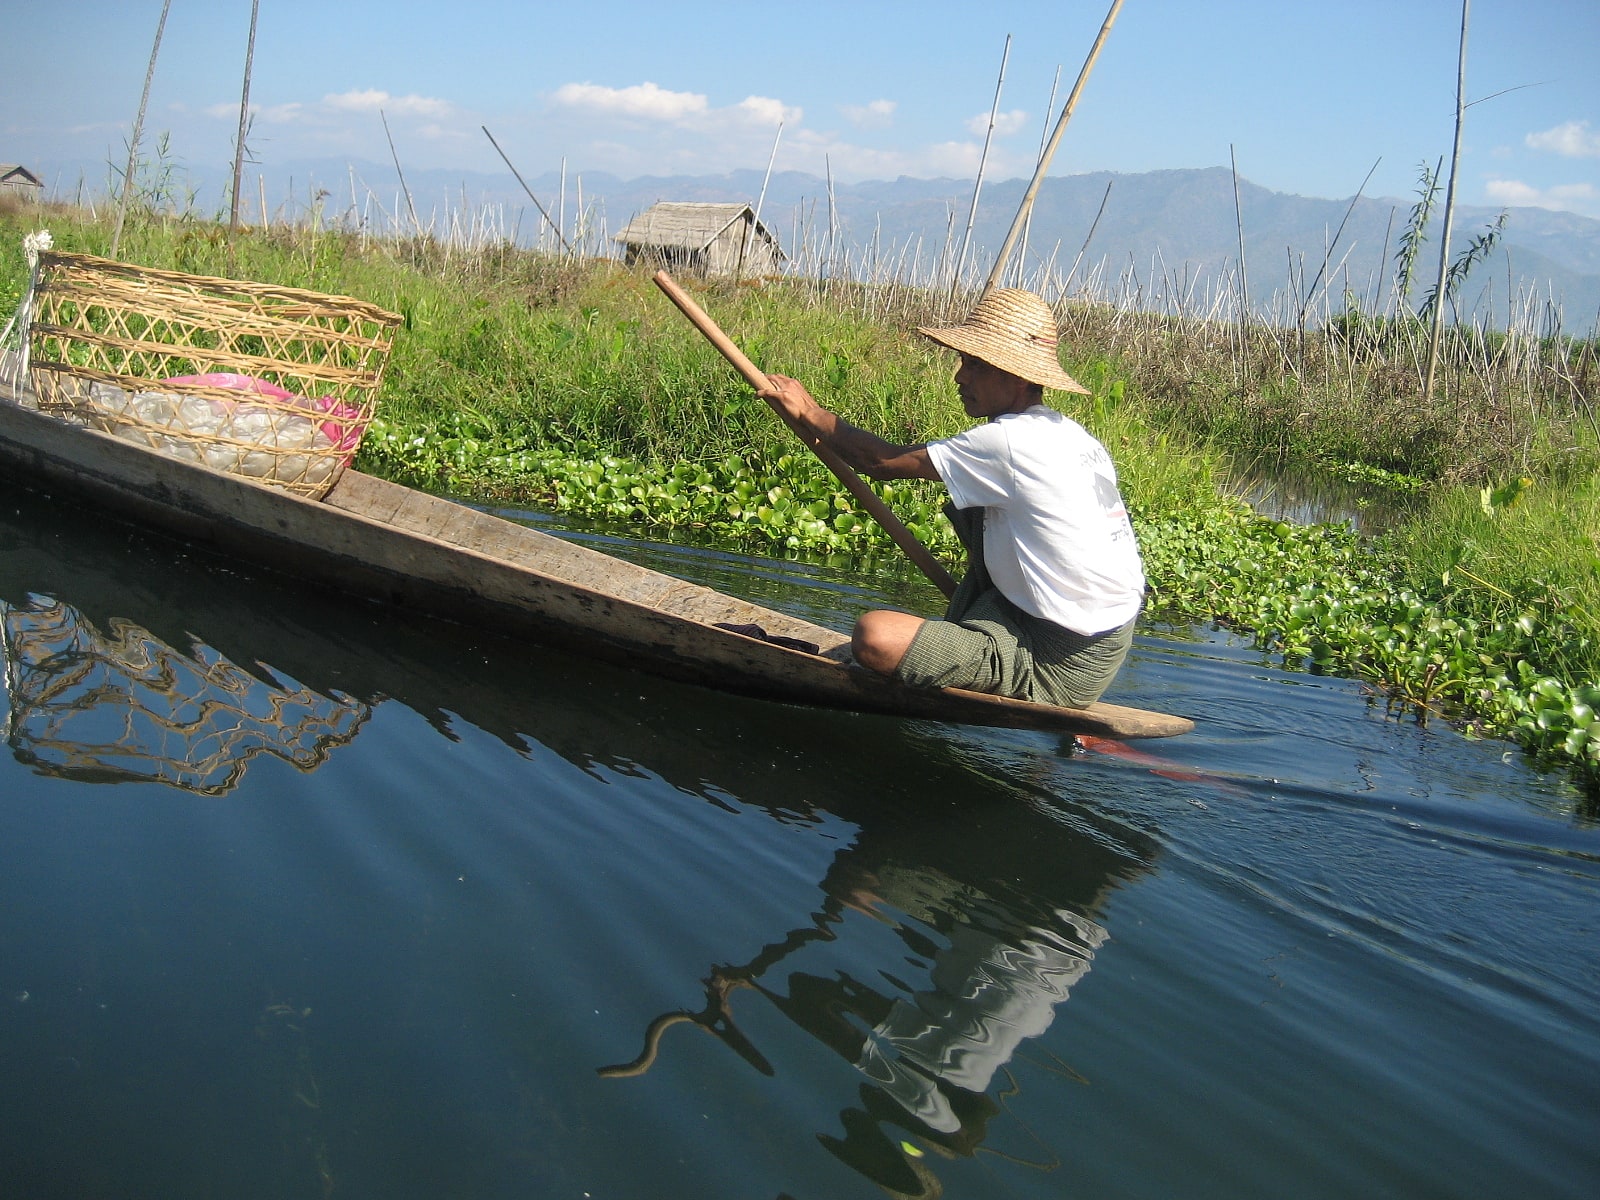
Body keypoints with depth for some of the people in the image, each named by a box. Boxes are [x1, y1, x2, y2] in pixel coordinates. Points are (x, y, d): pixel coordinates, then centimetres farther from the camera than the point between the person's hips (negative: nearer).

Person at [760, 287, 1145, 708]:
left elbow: (882, 461, -10)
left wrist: (810, 413, 5)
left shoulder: (1009, 441, -18)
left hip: (1061, 670, -9)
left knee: (874, 634, -23)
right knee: (971, 509, 23)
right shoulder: (1068, 435, 8)